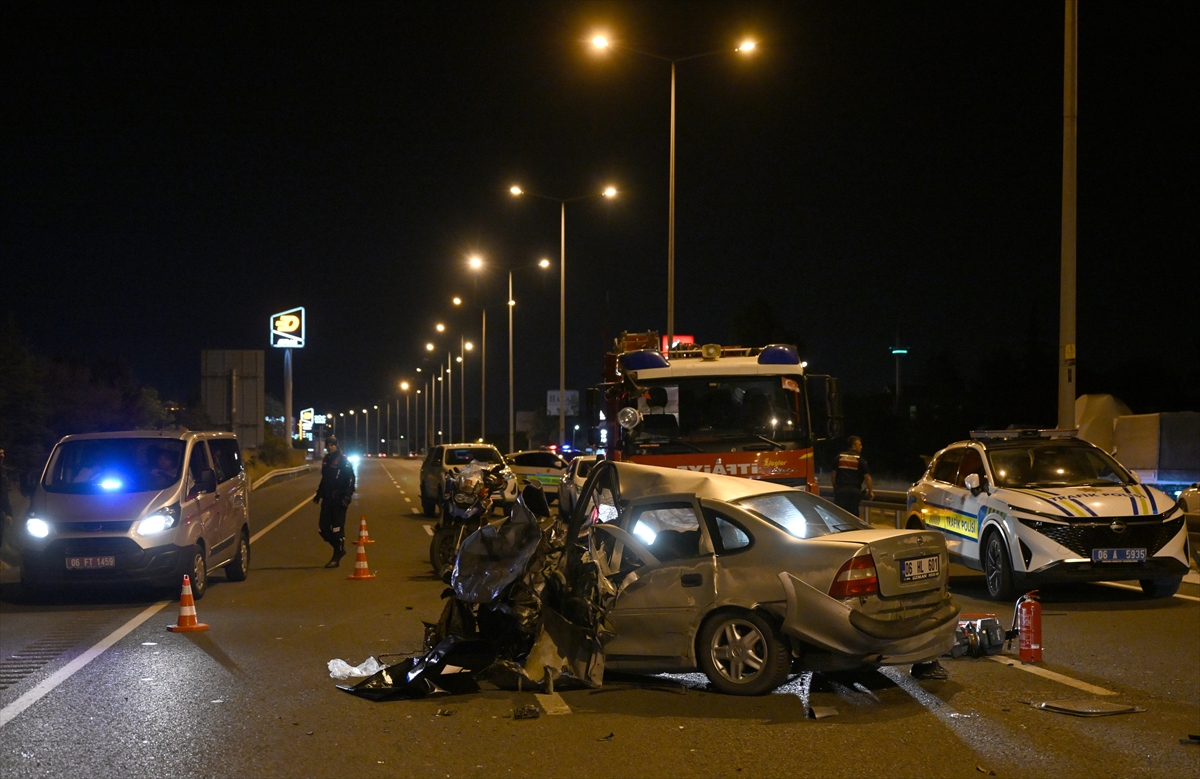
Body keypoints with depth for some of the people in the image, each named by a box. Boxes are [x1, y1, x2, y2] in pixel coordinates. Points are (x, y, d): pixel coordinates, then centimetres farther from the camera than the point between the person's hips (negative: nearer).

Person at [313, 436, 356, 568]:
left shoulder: (344, 461, -7)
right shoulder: (326, 460, 14)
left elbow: (350, 480, -12)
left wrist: (347, 496, -21)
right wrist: (319, 494, 23)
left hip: (338, 500, -7)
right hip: (327, 499, 7)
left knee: (337, 528, -5)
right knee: (323, 528, 3)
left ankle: (336, 558, 3)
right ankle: (339, 549, 21)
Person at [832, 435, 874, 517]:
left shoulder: (839, 457, 6)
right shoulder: (860, 459, -3)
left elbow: (834, 475, 8)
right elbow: (867, 477, -7)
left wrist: (835, 488, 18)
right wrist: (870, 492, 1)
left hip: (840, 490, 2)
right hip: (854, 491, -2)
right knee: (853, 514, 6)